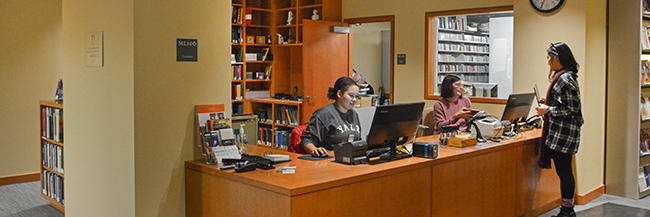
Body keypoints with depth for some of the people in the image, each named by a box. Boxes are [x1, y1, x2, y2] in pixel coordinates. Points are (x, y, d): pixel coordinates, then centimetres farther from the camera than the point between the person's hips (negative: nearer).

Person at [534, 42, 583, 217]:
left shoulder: (565, 79, -17)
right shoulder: (565, 76, 15)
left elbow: (570, 110, -20)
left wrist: (548, 110, -12)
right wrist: (548, 103, 16)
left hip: (563, 134, -10)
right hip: (560, 134, 10)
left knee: (564, 172, -2)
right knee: (564, 171, 14)